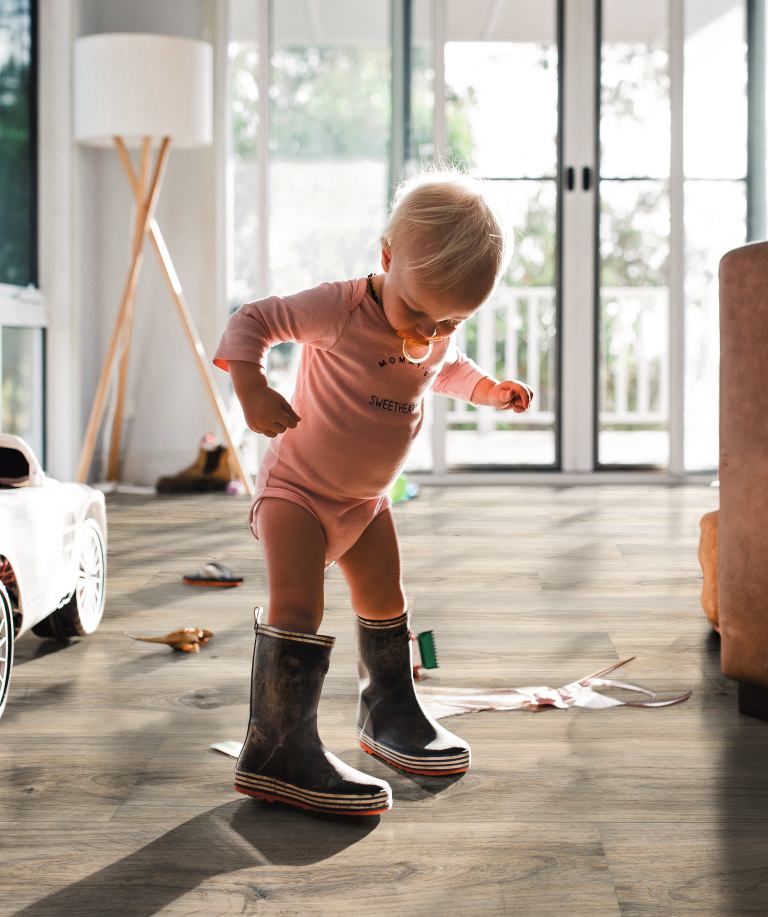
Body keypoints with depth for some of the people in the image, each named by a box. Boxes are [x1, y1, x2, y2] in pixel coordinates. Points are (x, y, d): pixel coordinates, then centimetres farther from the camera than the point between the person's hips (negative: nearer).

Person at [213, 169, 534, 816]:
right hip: (297, 487, -7)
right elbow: (254, 321, -25)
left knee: (386, 604, 19)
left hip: (367, 498, 7)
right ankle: (280, 750, -19)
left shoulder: (441, 337, -5)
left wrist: (493, 390, 3)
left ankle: (390, 714, 40)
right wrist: (252, 387, -41)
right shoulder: (340, 310, -27)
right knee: (297, 607, -20)